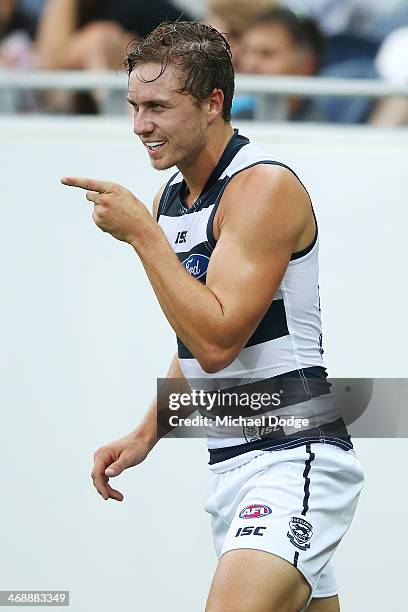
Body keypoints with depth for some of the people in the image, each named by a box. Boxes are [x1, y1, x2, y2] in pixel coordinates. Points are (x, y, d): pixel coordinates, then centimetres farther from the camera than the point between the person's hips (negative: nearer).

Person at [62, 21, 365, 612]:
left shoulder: (265, 186, -14)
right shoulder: (170, 199, 14)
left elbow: (217, 340, -22)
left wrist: (140, 232, -18)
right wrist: (146, 435, 13)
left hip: (295, 457, -10)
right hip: (229, 464, 10)